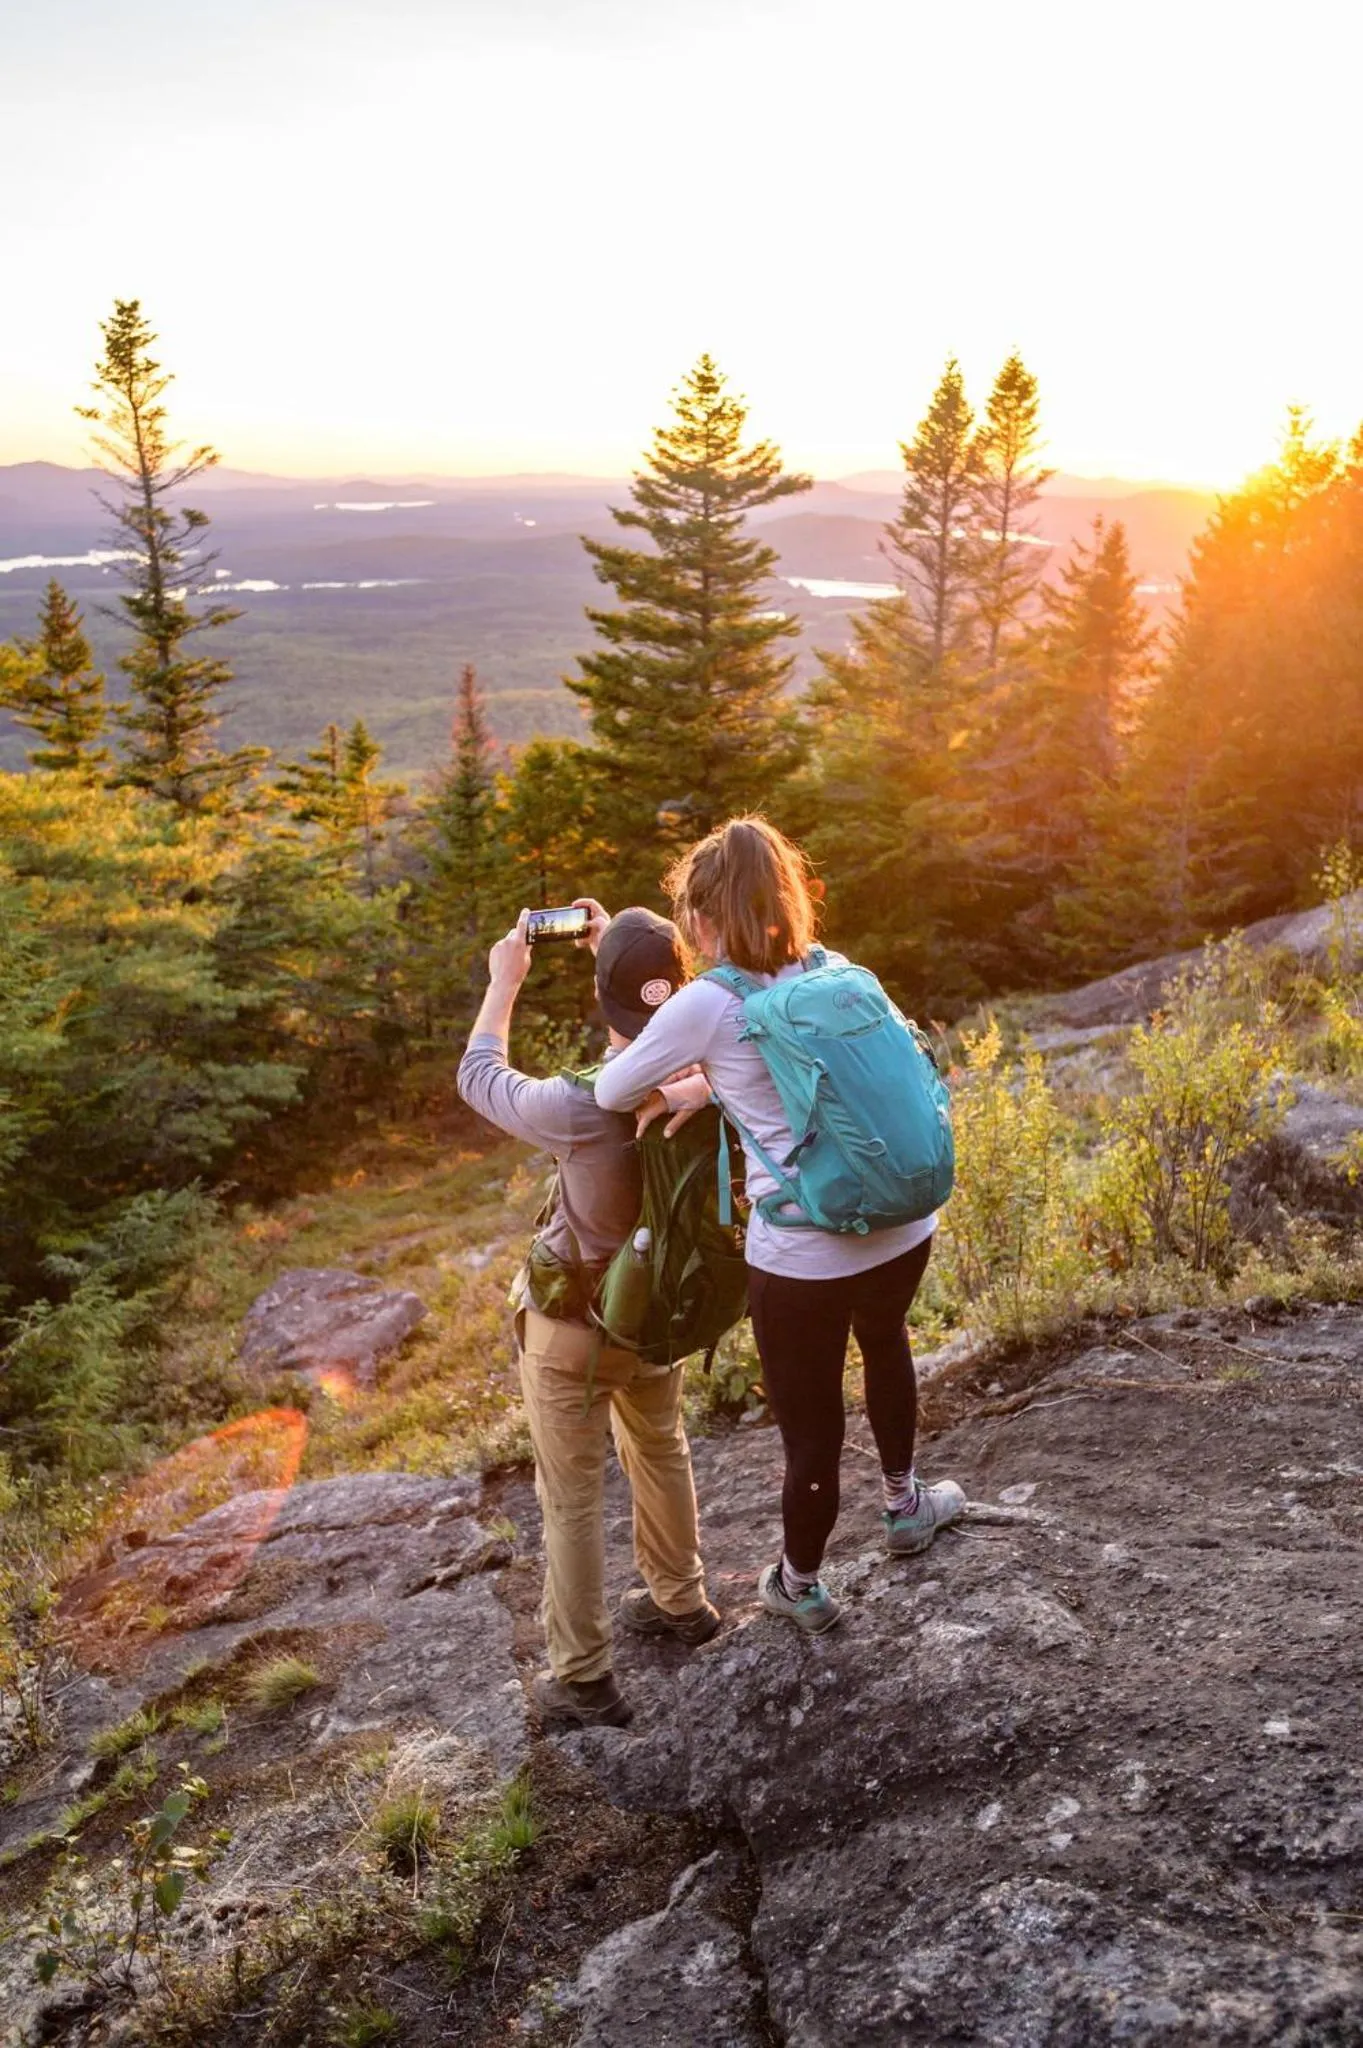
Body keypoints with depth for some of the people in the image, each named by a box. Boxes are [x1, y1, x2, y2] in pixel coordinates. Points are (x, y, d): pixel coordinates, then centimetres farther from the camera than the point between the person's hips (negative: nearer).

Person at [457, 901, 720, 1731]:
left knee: (572, 1497, 11)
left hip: (574, 1326, -5)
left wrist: (506, 983, 0)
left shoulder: (579, 1109, -34)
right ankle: (681, 1600, 48)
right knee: (661, 1450, 28)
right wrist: (621, 949, 7)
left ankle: (585, 1681, 24)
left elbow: (479, 1079, -13)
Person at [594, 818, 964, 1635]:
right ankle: (905, 1503, 56)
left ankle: (801, 1588, 40)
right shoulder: (832, 971, 4)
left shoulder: (708, 1004, -13)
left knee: (811, 1430, 15)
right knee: (885, 1340, 37)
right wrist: (697, 1088, 4)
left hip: (801, 1260, -6)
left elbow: (610, 1092, -3)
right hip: (902, 1233, 6)